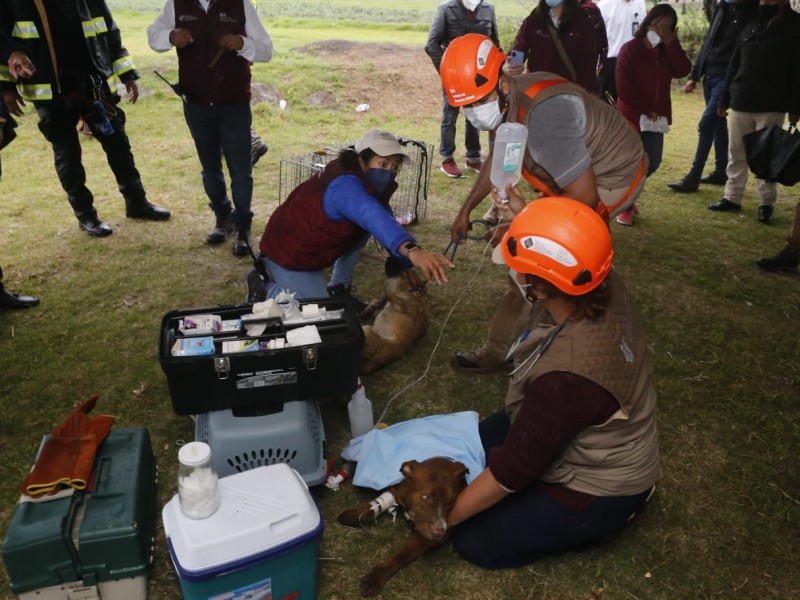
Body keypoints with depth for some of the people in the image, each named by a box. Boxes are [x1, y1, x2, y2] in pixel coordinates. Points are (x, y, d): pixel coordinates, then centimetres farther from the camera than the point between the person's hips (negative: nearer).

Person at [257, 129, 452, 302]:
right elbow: (374, 217, -53)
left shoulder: (368, 181, -3)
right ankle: (268, 286, 13)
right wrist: (412, 250, -70)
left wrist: (406, 266, -13)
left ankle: (338, 287, 14)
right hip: (288, 254, -9)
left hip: (310, 248, 9)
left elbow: (384, 217, -2)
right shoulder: (345, 186, -34)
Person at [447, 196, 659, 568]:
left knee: (474, 542, 0)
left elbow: (512, 470, -28)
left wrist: (442, 517, -14)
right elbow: (563, 254, 8)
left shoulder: (565, 376, -42)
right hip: (598, 441, 8)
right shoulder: (606, 288, -21)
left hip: (597, 484, -8)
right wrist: (522, 213, -2)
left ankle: (603, 514, 9)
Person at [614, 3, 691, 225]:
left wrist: (672, 43, -11)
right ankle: (624, 206, 14)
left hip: (657, 117, 6)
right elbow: (624, 87, -14)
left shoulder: (667, 51, 10)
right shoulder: (631, 49, -7)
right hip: (631, 116, -6)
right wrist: (645, 110, -12)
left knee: (652, 162, 7)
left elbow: (683, 71, -8)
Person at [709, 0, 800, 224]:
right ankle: (732, 198, 19)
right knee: (736, 154, 9)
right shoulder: (751, 26, 12)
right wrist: (724, 99, 12)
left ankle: (766, 203, 10)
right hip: (741, 104, 5)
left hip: (771, 107, -5)